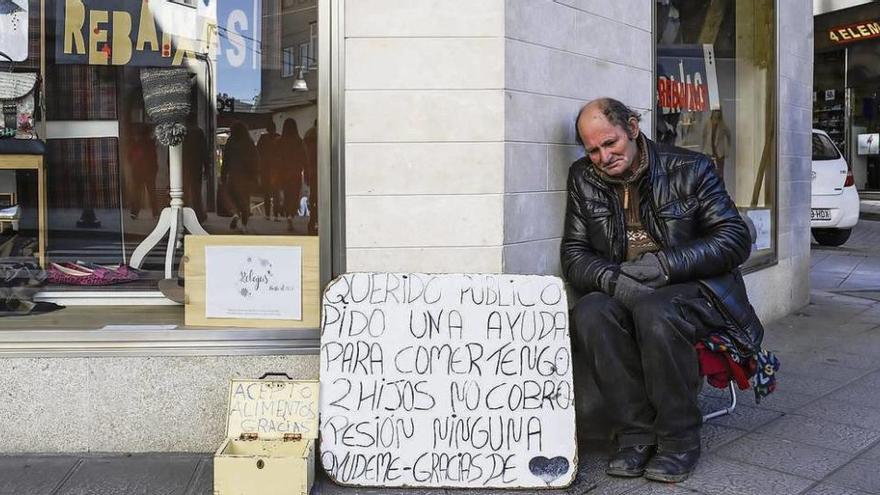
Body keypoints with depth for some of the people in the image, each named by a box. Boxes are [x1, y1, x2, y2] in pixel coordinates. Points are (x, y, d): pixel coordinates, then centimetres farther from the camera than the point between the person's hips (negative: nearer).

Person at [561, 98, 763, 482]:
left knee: (654, 310, -36)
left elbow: (736, 239, -5)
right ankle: (636, 434, -18)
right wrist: (613, 279, -18)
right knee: (589, 313, -30)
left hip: (695, 291, -3)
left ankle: (679, 438, -17)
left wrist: (664, 264, -19)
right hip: (623, 294, 3)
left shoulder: (690, 169, -1)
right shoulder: (584, 179, 8)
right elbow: (573, 255, 5)